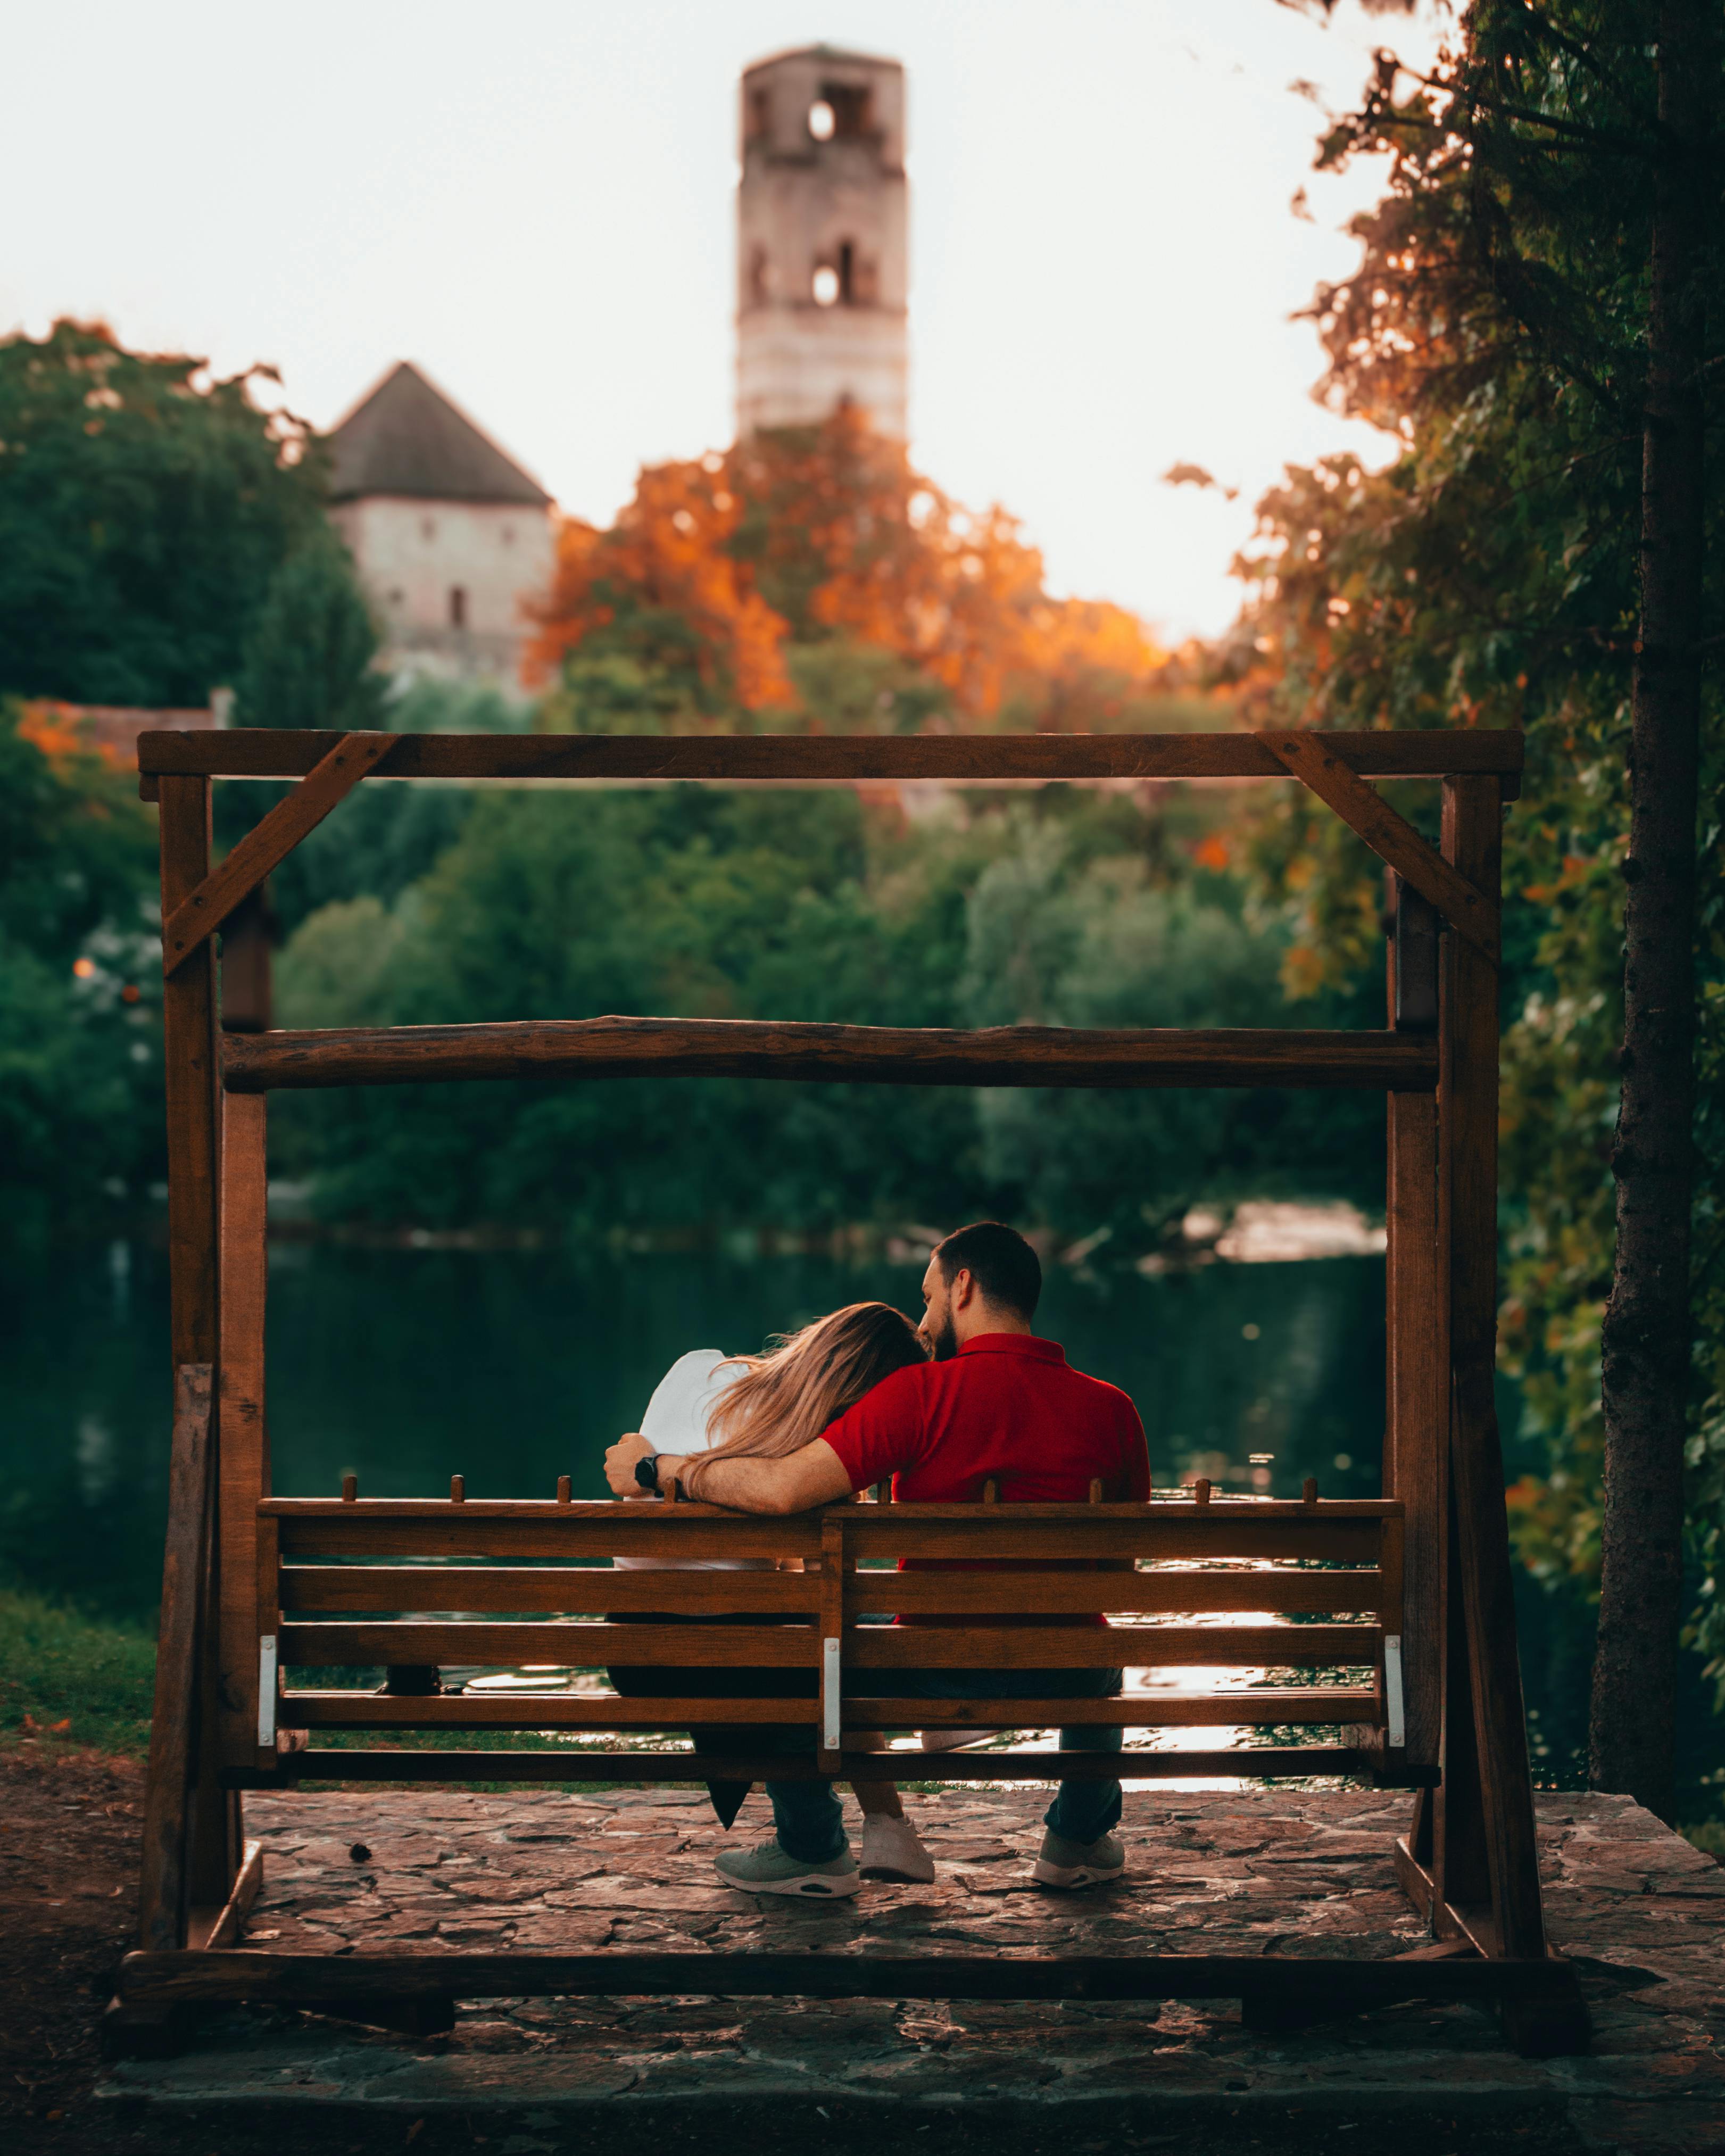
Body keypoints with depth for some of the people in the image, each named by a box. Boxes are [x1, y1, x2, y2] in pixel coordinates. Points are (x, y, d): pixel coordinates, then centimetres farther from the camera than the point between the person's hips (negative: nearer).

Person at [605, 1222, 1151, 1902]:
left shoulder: (925, 1392, -15)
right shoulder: (1111, 1409, -2)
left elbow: (779, 1489, -21)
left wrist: (657, 1468, -6)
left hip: (935, 1672, -4)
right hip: (1064, 1678, 4)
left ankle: (813, 1849, 33)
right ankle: (1080, 1837, 45)